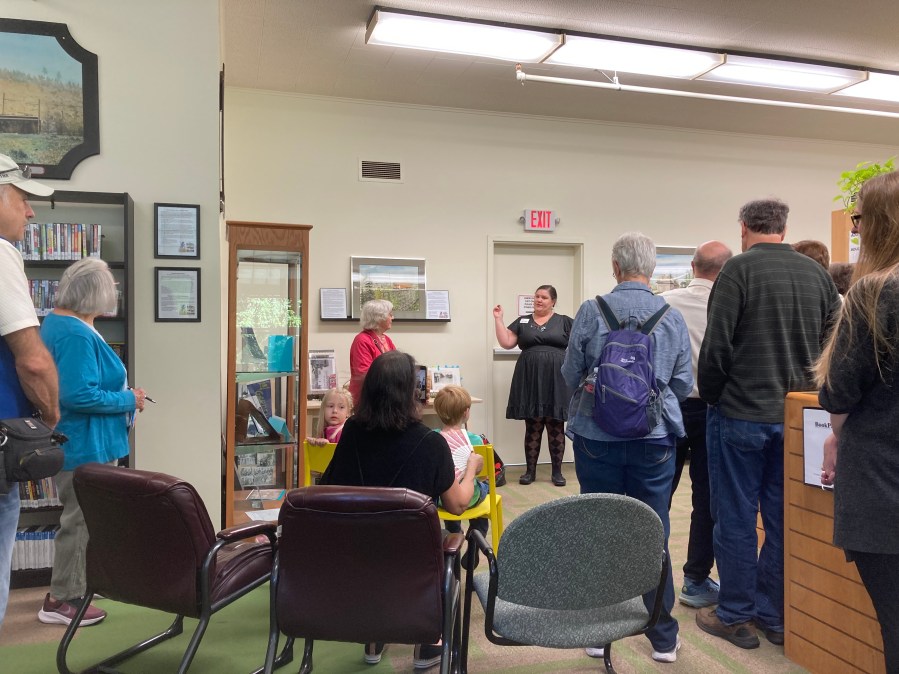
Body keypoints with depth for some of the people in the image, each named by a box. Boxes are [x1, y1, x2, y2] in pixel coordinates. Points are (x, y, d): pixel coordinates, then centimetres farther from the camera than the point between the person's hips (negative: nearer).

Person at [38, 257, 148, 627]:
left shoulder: (59, 322, 10)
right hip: (84, 444, -11)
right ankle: (61, 600, 15)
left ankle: (74, 585, 36)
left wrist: (122, 396, 12)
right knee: (80, 521, 2)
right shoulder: (76, 334, -24)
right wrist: (128, 401, -18)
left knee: (80, 517, 22)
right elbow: (79, 395, -30)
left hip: (79, 440, 11)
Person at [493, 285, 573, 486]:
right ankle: (530, 470, 15)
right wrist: (498, 319, 1)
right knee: (532, 427, 6)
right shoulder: (522, 322, 12)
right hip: (530, 381, 1)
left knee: (556, 426, 4)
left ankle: (557, 471, 15)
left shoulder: (564, 321, 7)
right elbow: (506, 343, 4)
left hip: (556, 381, -1)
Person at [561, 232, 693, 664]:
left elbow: (570, 375, -3)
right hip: (654, 438, 1)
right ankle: (663, 637, 24)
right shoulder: (673, 317, -3)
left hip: (597, 437, -1)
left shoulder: (591, 312, -8)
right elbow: (684, 384, 1)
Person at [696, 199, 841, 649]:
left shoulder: (739, 269, -10)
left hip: (741, 413, -5)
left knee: (735, 518, 6)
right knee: (782, 517, 14)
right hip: (797, 416, 5)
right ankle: (775, 616, 25)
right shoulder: (816, 273, 6)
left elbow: (716, 345, -15)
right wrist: (805, 390, 18)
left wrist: (709, 397, 0)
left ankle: (735, 616, 16)